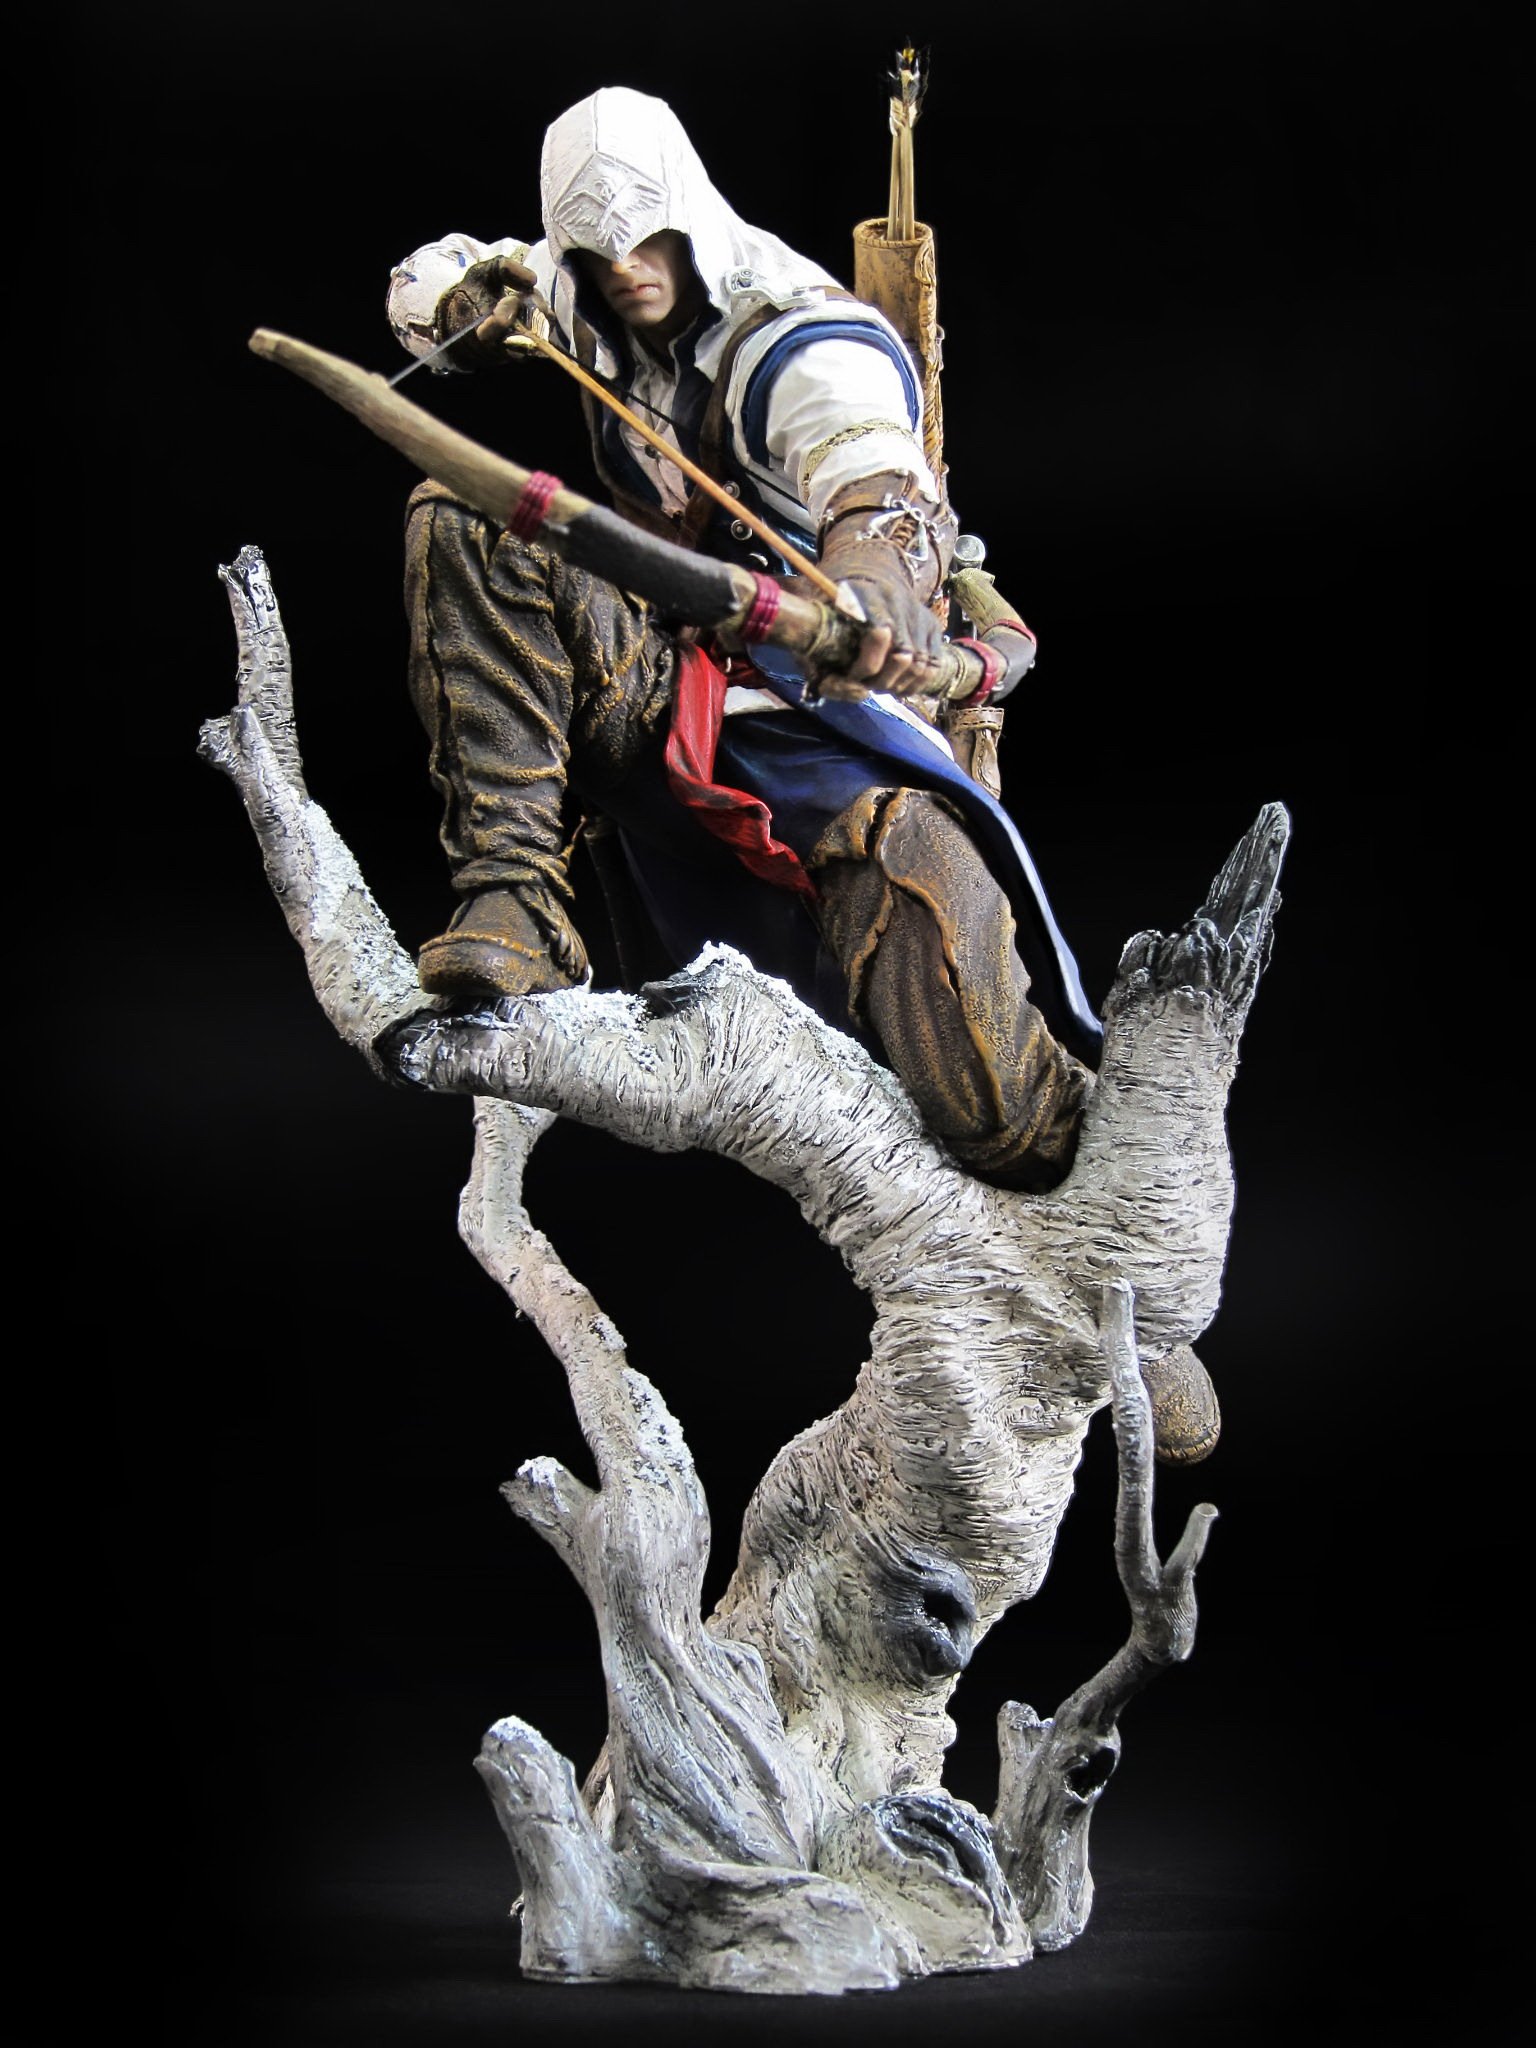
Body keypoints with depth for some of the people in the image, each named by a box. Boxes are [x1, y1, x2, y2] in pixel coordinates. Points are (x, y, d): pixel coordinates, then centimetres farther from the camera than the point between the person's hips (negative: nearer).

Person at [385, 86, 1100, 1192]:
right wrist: (499, 292, -2)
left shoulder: (802, 343, -11)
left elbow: (881, 484, -32)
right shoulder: (601, 313, 9)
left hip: (815, 699, -5)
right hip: (655, 690, 6)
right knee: (463, 517, -16)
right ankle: (515, 895, -26)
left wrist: (877, 575, -58)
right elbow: (427, 284, 24)